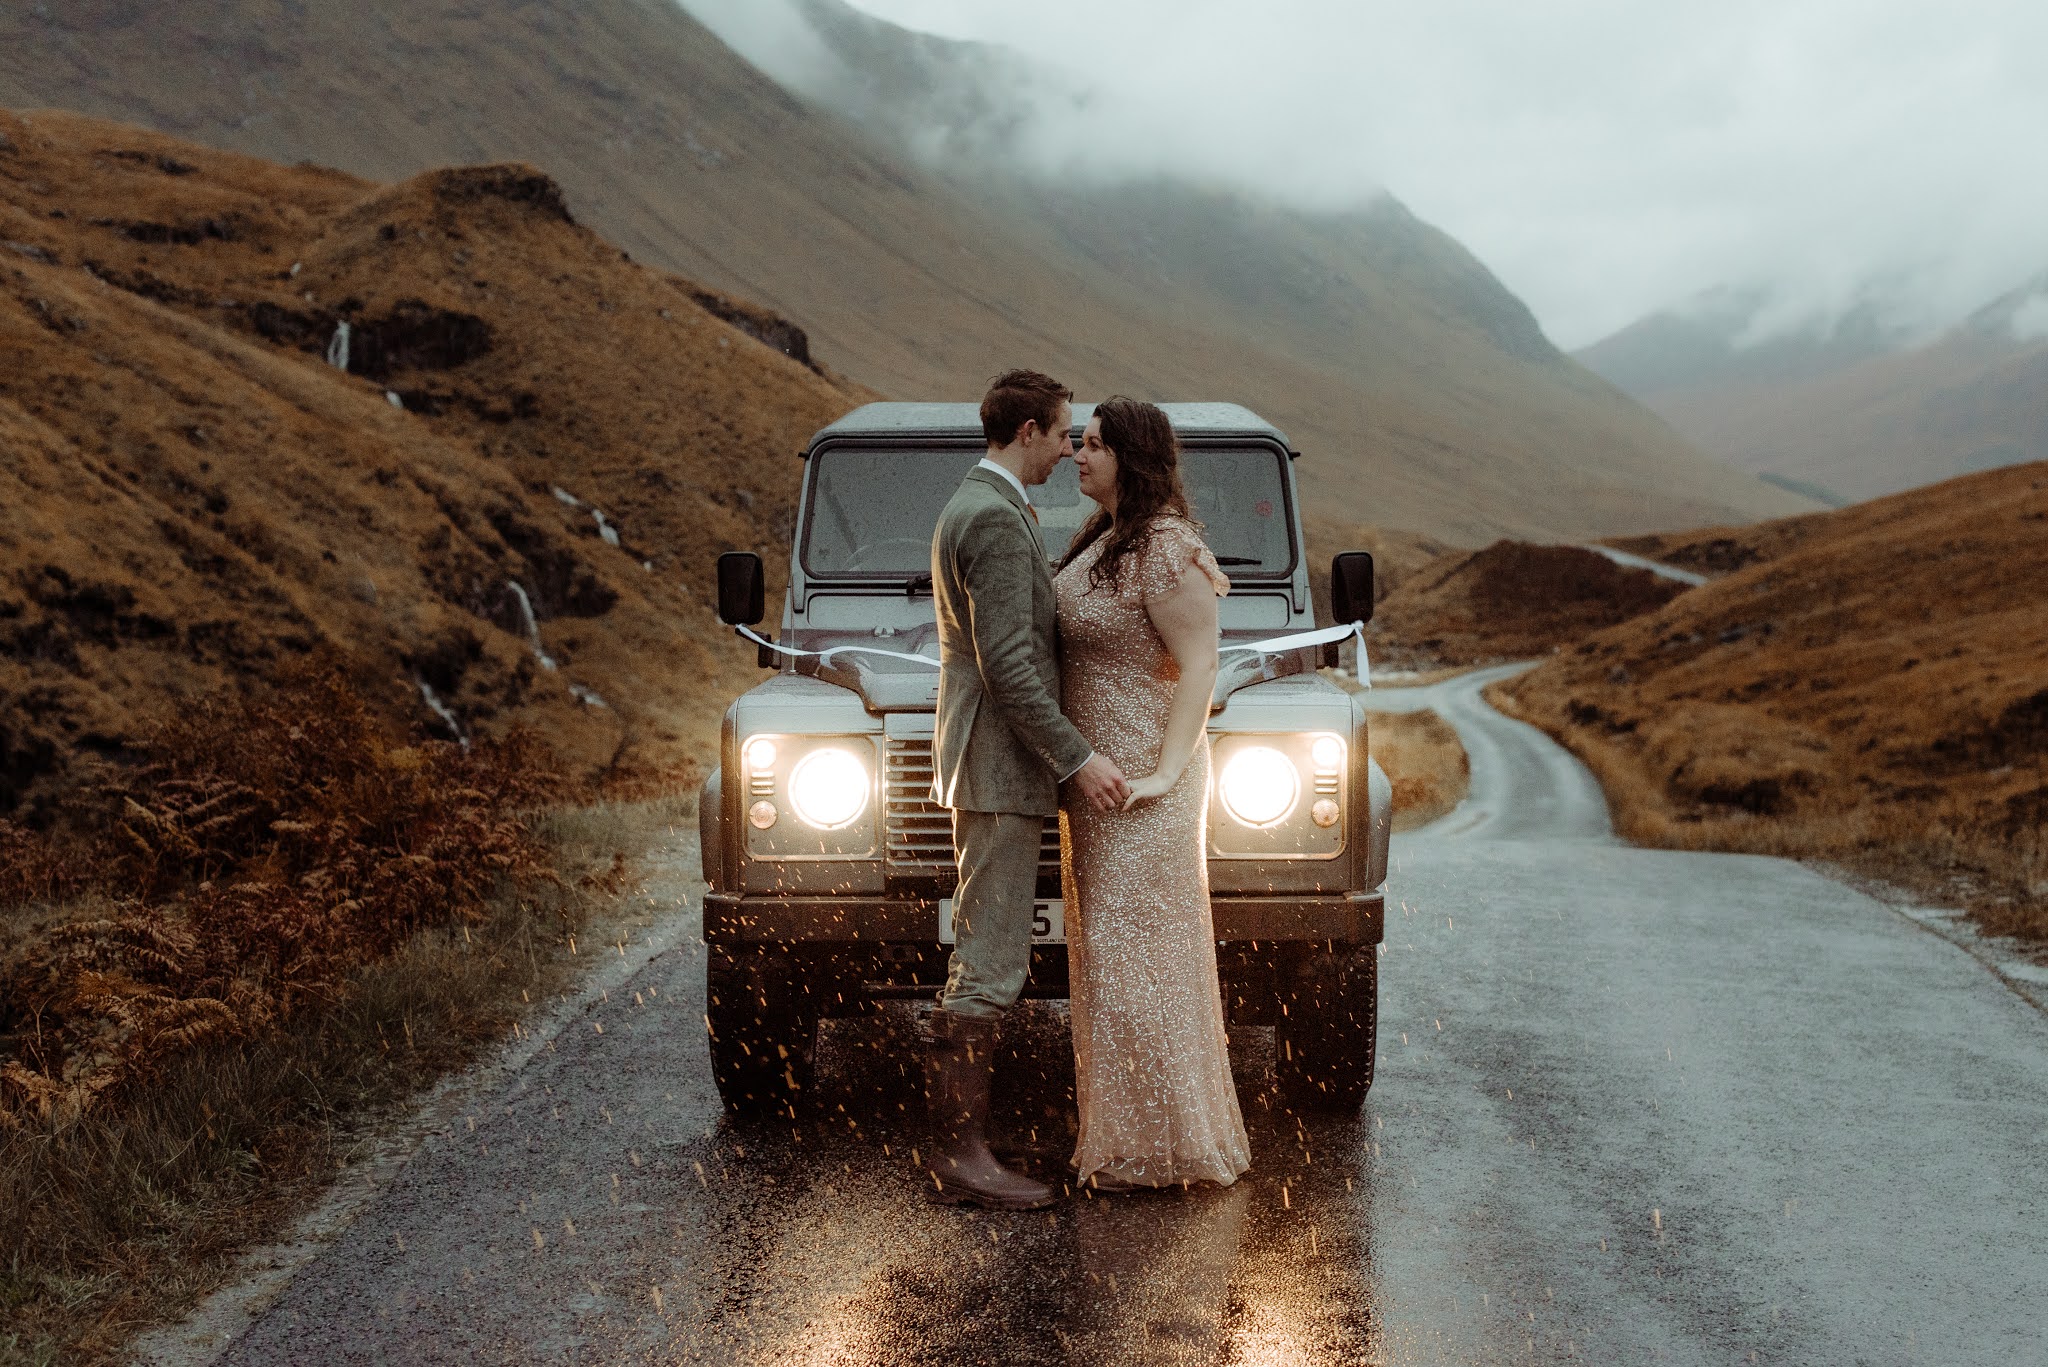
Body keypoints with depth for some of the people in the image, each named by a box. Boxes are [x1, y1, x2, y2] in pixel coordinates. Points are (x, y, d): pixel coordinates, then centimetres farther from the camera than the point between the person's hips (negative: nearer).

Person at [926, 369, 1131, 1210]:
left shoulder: (971, 508, 18)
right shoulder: (998, 519, -16)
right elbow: (1006, 665, -22)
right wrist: (1076, 758, -21)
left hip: (986, 766, 11)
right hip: (1000, 768, -11)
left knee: (985, 960, 14)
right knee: (989, 967, -9)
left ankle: (955, 1145, 18)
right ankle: (959, 1156, -5)